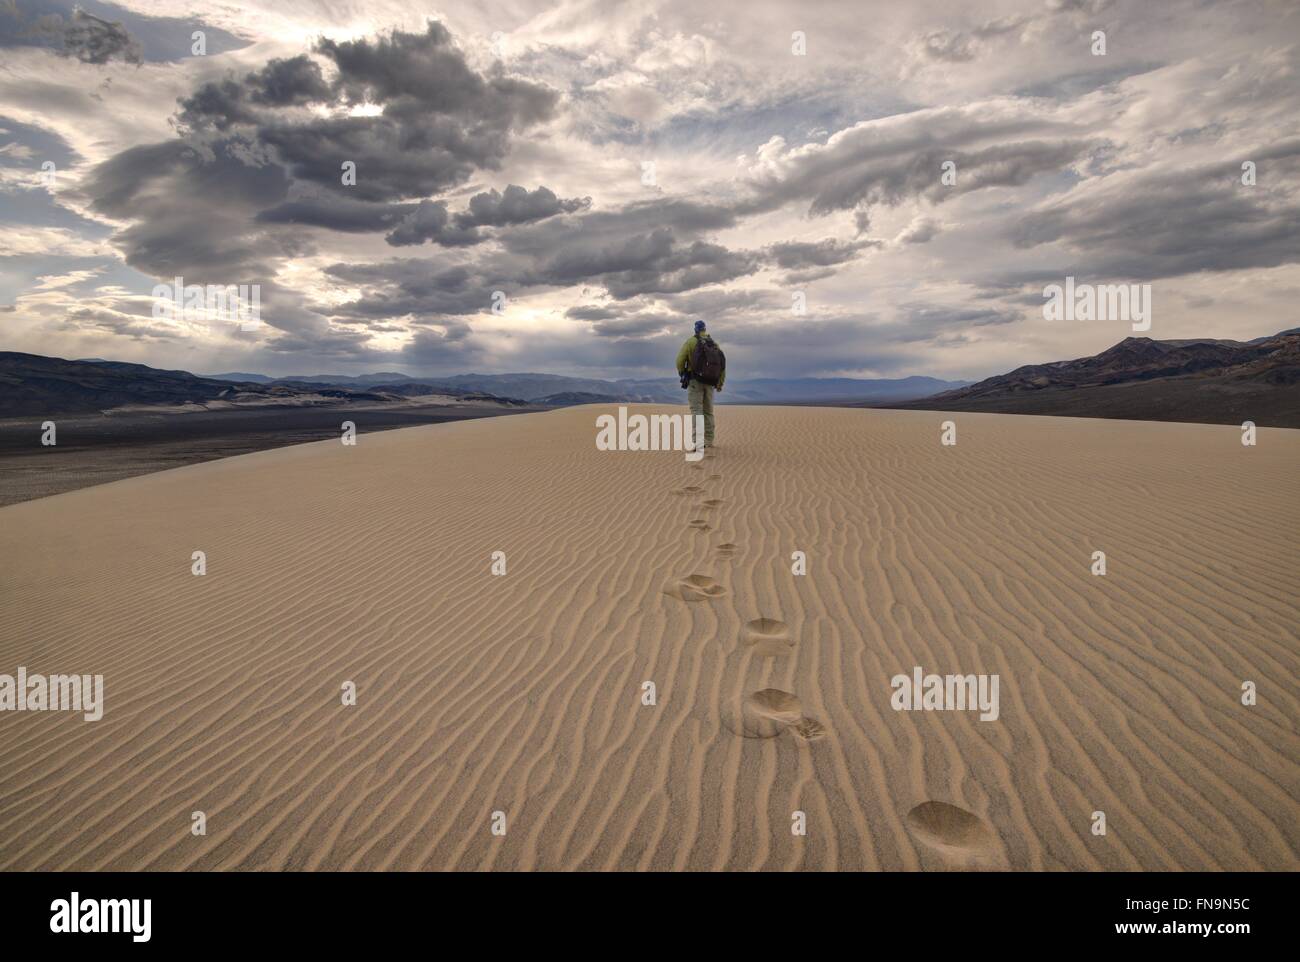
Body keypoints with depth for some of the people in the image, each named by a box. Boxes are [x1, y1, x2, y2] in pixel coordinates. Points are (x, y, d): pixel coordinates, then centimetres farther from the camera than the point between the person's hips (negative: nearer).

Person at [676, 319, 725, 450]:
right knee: (708, 411, 15)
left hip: (695, 381, -4)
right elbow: (722, 365, 6)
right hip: (709, 383, 4)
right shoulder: (715, 344, 8)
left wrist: (681, 373, 10)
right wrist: (720, 384, 17)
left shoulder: (691, 341, -5)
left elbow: (680, 360, -11)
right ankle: (709, 441, 18)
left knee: (696, 411, -8)